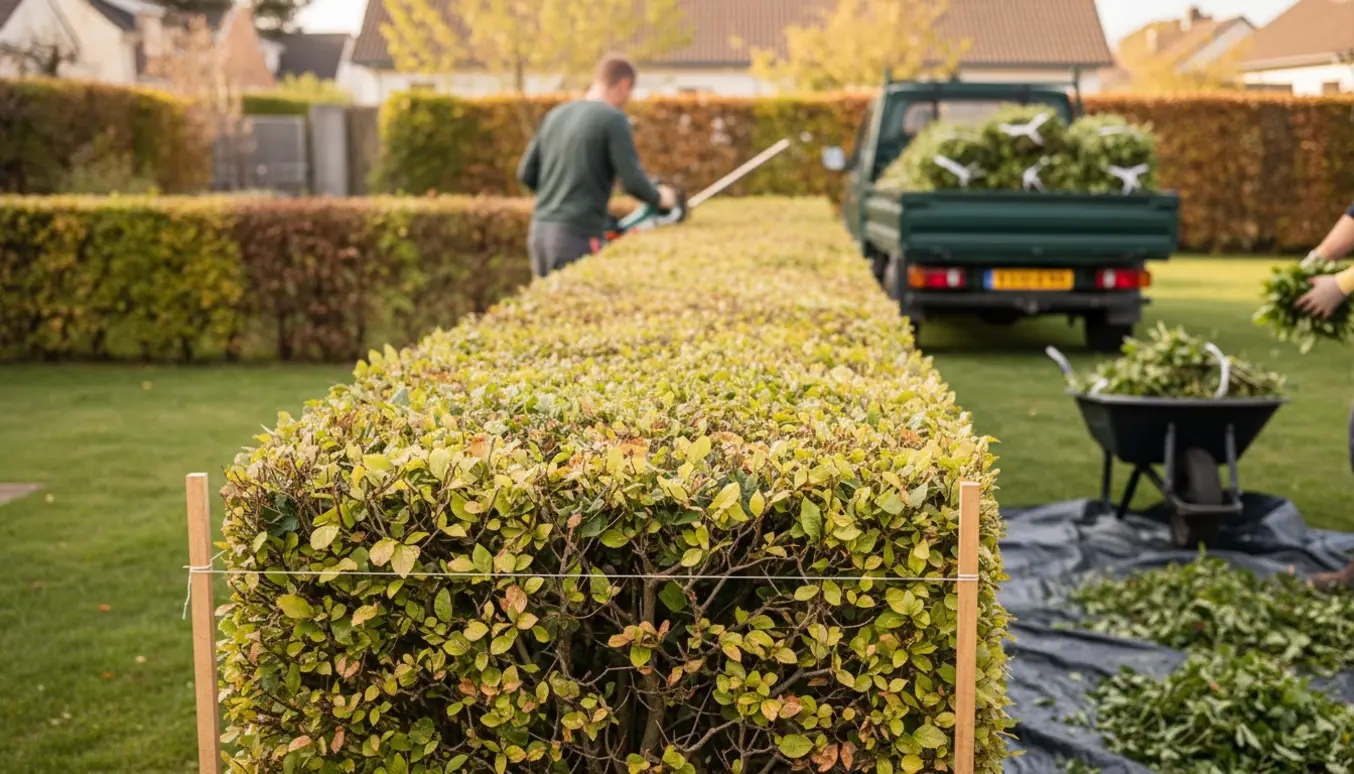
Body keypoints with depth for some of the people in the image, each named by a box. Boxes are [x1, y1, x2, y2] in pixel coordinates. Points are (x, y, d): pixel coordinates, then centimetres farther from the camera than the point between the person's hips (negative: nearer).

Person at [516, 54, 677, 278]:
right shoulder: (613, 119, -7)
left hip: (541, 230, 7)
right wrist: (659, 198, 7)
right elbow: (632, 181, -12)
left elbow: (526, 174, 15)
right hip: (578, 236, -7)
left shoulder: (555, 115, 13)